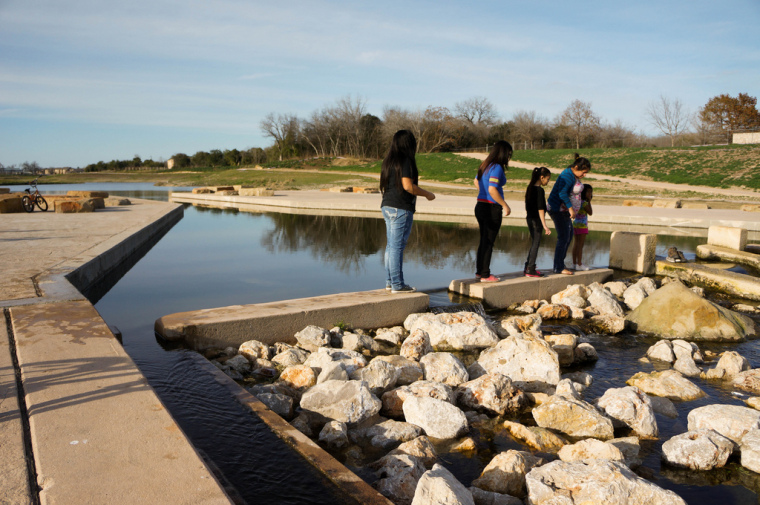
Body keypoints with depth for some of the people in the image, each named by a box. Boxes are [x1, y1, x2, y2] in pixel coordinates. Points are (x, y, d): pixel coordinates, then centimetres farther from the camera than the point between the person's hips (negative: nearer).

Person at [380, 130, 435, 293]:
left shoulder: (389, 160, 14)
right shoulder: (405, 160, -12)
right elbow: (408, 186, -19)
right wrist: (426, 194, -6)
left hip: (387, 206, 9)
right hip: (401, 208, -9)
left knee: (391, 245, 13)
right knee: (397, 246, -5)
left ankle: (390, 281, 19)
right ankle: (397, 284, 0)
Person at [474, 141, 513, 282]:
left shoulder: (485, 165, 10)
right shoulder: (497, 168, -16)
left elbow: (476, 182, 26)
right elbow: (492, 190, -25)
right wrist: (505, 206, -16)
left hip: (480, 206, 8)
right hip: (492, 208, -8)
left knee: (483, 241, 17)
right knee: (488, 242, 0)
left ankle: (479, 271, 25)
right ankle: (485, 275, 8)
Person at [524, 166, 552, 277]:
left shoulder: (530, 188, 9)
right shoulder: (540, 190, -16)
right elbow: (540, 209, -19)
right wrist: (545, 226, -19)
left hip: (529, 218, 8)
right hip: (537, 220, -8)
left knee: (533, 244, 16)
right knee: (536, 244, -1)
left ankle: (527, 268, 20)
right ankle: (531, 270, 1)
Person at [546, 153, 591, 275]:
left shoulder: (573, 175, 12)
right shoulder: (568, 175, -19)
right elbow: (562, 193, -28)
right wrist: (571, 208, -28)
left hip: (563, 210, 11)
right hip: (558, 209, -11)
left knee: (569, 235, 17)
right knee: (563, 238, -9)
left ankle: (560, 262, 25)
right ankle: (558, 267, -3)